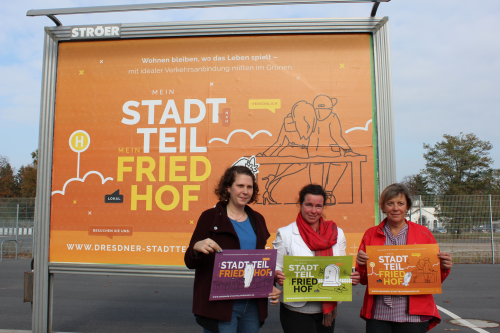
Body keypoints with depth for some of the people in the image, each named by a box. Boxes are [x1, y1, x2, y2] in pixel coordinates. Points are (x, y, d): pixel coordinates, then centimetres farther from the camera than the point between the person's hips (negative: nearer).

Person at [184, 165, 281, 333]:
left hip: (253, 305, 5)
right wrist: (197, 248, -26)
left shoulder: (257, 219, 10)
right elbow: (190, 262, -5)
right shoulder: (210, 217, -5)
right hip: (219, 305, -5)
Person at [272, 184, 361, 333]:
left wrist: (352, 278, -10)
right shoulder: (285, 234, -3)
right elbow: (276, 268, -4)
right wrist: (277, 276, -25)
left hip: (328, 309, 3)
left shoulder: (337, 233, 5)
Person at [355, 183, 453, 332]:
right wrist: (361, 264, -12)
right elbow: (364, 280, 8)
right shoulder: (371, 234, 7)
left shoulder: (423, 233, 6)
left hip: (412, 315, 0)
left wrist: (444, 268, -11)